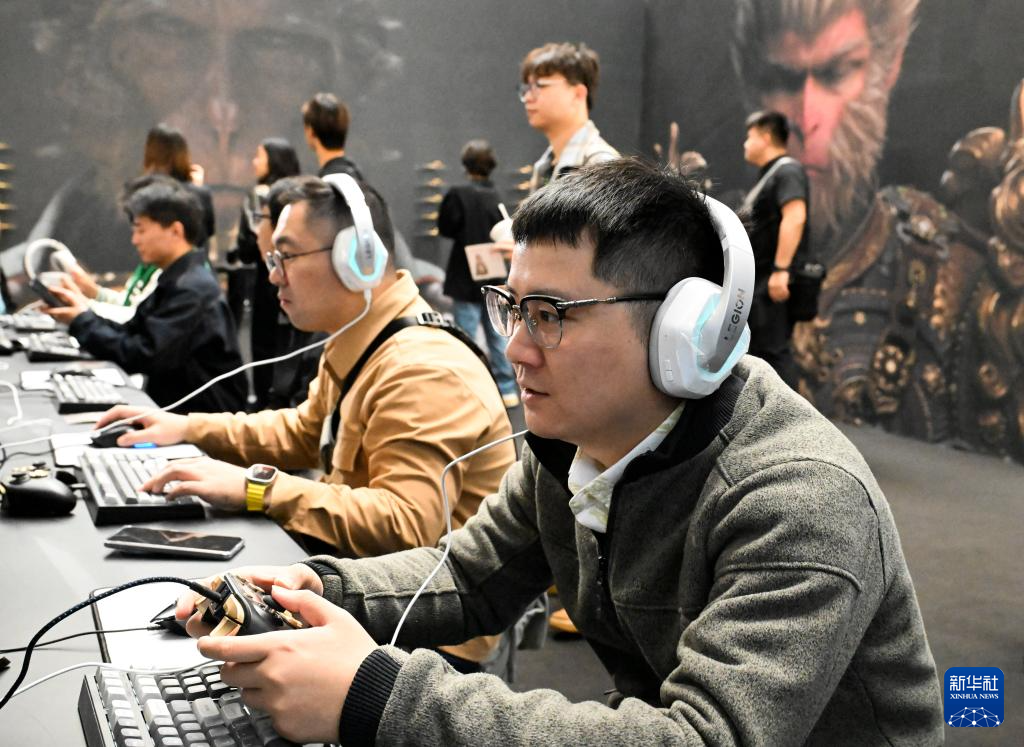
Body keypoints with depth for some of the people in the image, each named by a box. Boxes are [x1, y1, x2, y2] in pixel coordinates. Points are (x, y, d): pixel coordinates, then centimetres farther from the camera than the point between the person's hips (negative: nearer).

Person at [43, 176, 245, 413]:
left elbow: (140, 356, -21)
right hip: (177, 403, 8)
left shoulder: (192, 290, -19)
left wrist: (82, 320, -10)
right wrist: (82, 311, -3)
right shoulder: (178, 279, 12)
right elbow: (131, 333, 9)